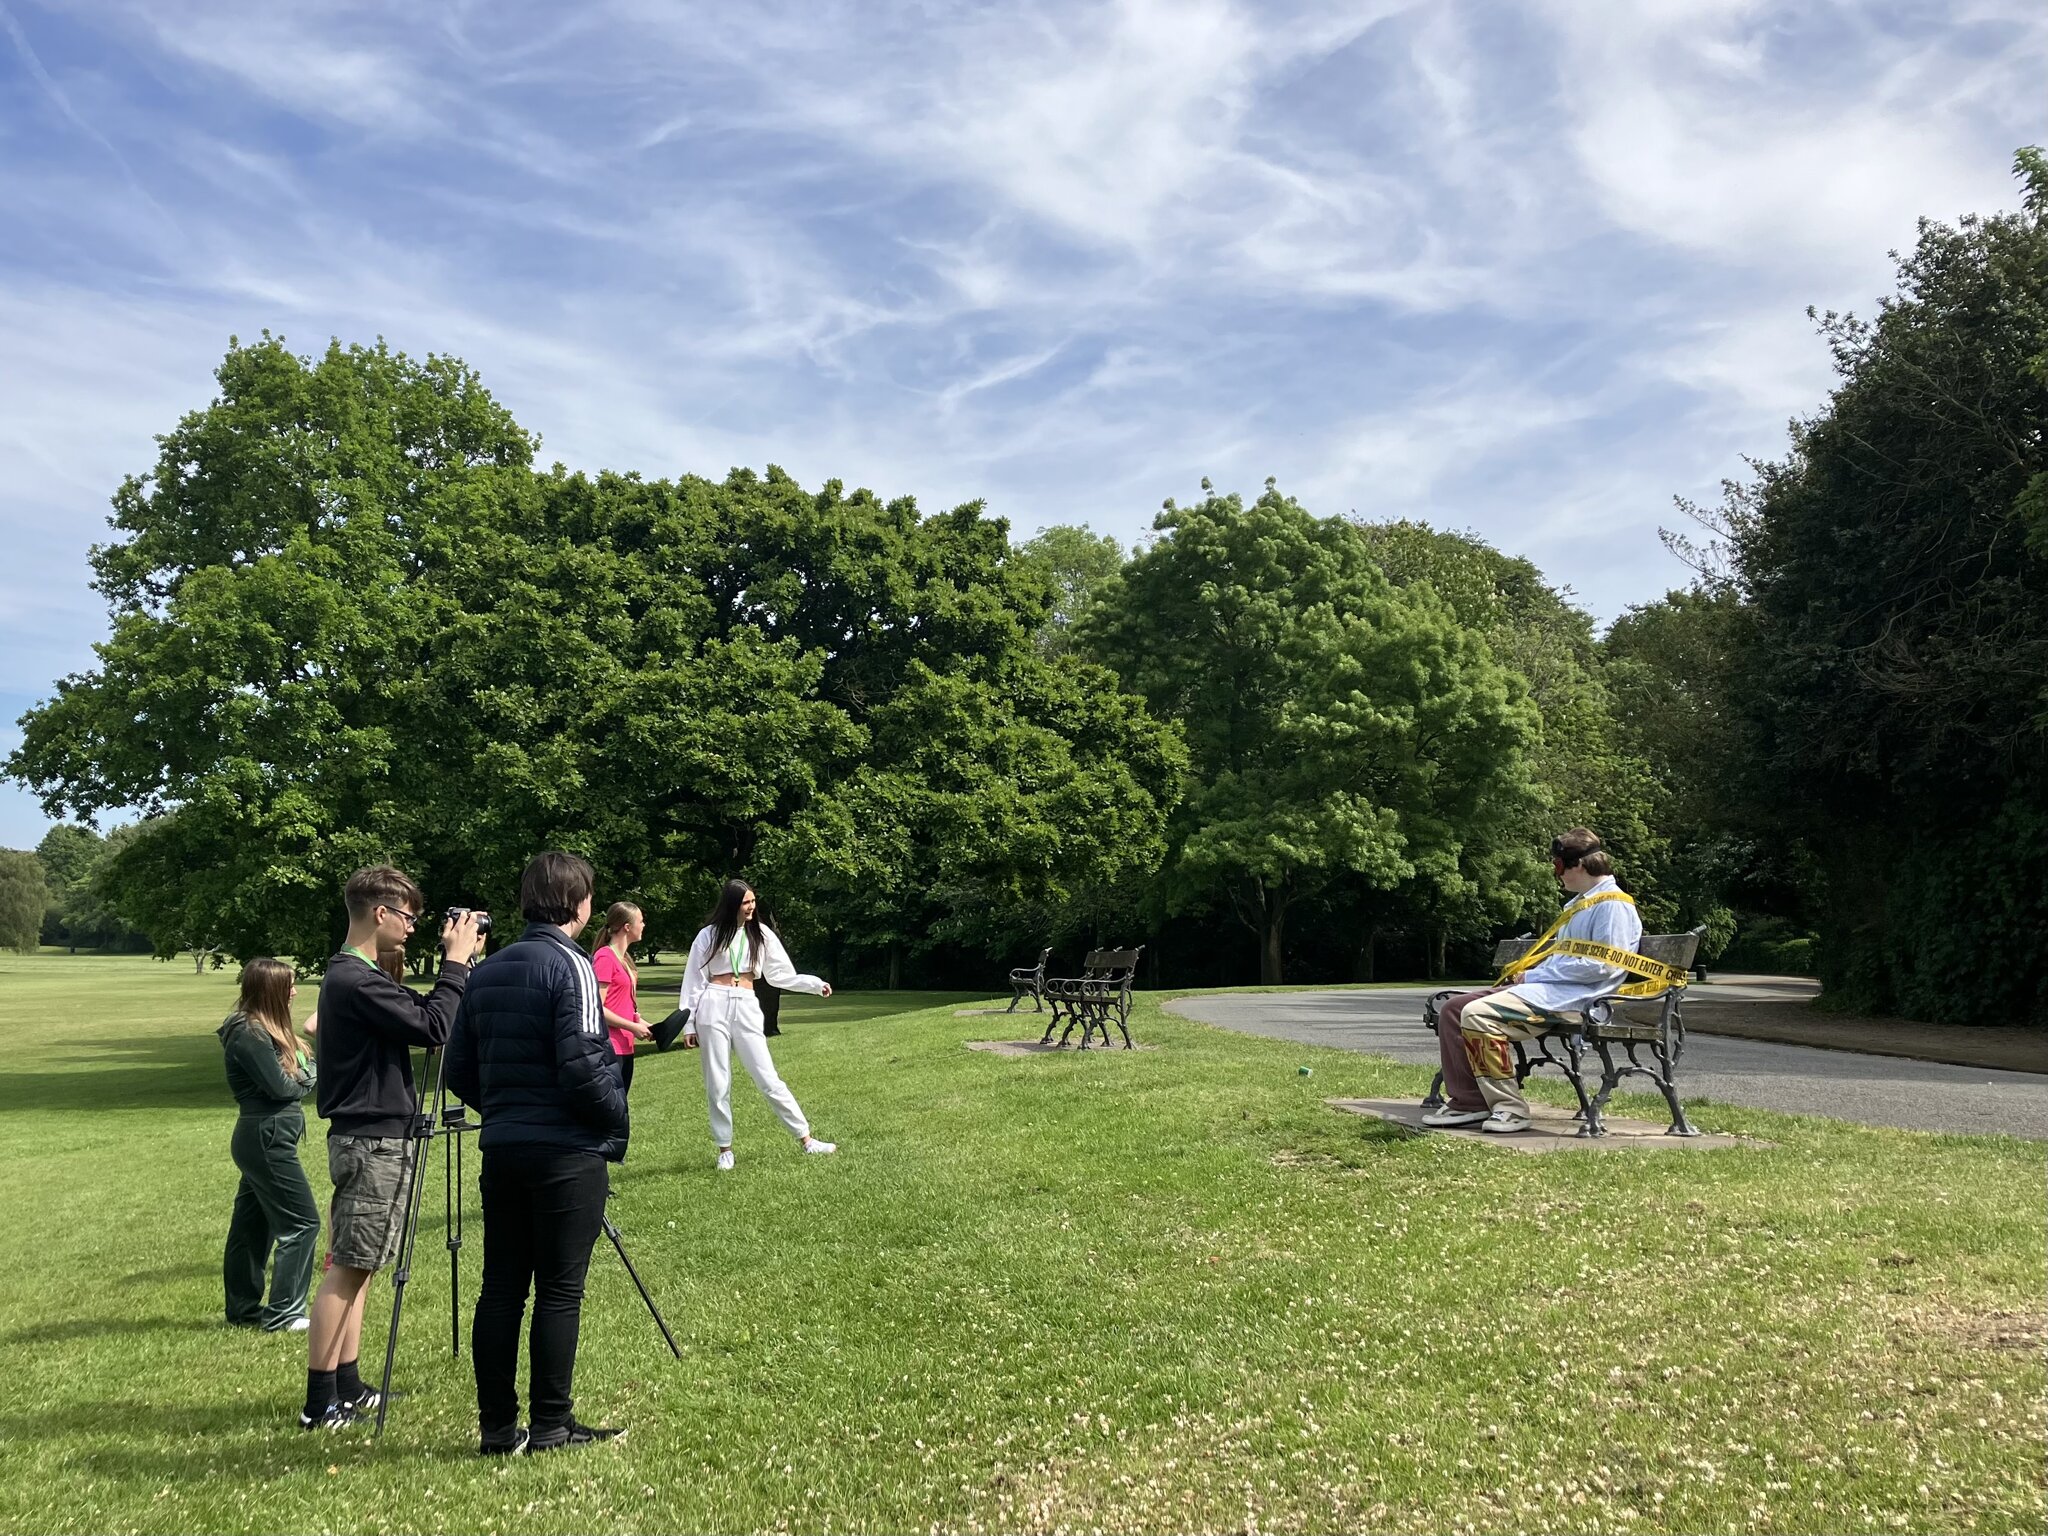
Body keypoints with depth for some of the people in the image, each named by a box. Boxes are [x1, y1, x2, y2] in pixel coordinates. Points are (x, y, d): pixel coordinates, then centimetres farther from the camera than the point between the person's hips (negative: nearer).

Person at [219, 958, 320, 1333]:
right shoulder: (250, 1034, -16)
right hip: (267, 1137, -10)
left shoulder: (264, 1028, 14)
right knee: (302, 1223, -7)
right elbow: (279, 1087, -19)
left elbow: (300, 1077, 14)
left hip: (262, 1139, 10)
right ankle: (284, 1315, -4)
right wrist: (305, 1077, -1)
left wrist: (303, 1074, -6)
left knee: (252, 1225, 15)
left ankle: (243, 1309, 23)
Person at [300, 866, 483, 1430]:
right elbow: (432, 1027, -22)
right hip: (371, 1142, -10)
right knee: (347, 1268, -5)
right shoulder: (355, 980, -18)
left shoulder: (351, 975, 13)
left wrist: (461, 962, 8)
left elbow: (418, 1017, 17)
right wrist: (456, 963, -14)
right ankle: (320, 1403, 1)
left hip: (370, 1137, 10)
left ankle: (347, 1389, 19)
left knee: (354, 1266, 12)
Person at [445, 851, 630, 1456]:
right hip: (567, 1151, -7)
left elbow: (458, 1070, 11)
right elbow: (581, 1066, -20)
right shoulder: (571, 967, -12)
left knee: (501, 1288, 11)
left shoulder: (486, 972, 10)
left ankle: (498, 1426, 17)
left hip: (501, 1149, 7)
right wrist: (618, 1121, -5)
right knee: (559, 1291, 2)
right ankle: (551, 1425, 8)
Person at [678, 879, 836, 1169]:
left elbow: (781, 975, 9)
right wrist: (689, 1024, 1)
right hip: (714, 1008, -1)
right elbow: (694, 981, 4)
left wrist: (815, 984, -1)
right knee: (717, 1083, 3)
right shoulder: (709, 935, 2)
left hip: (747, 1010, 1)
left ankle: (806, 1139, 1)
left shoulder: (761, 934, 7)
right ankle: (725, 1149, 15)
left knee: (768, 1079, -3)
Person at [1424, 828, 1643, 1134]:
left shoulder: (1613, 905, -9)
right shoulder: (1579, 904, 23)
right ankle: (1469, 1101, -3)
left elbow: (1602, 966, -19)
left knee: (1478, 1014, -29)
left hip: (1569, 997, -10)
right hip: (1542, 988, 10)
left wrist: (1535, 975, -13)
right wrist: (1525, 972, 8)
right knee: (1452, 1011, -1)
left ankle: (1510, 1108, -21)